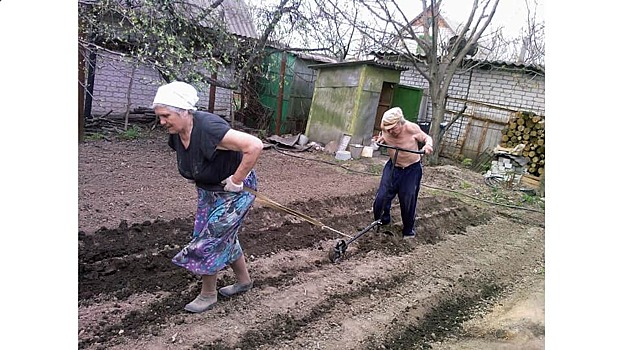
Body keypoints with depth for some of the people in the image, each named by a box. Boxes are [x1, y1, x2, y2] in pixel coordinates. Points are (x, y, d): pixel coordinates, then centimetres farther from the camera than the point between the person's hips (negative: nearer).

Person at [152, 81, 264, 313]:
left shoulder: (208, 128, -33)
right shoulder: (176, 135, -7)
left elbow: (255, 146, -38)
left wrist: (236, 180, -30)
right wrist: (201, 180, 8)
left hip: (233, 190, -9)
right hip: (208, 190, 9)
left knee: (210, 240, -4)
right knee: (225, 237, 18)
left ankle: (208, 294, 19)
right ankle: (244, 281, 40)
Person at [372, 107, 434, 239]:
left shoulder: (412, 128, -23)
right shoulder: (385, 128, -13)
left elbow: (427, 138, -8)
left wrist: (428, 145, -31)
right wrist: (380, 139, -13)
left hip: (412, 169, -3)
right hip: (392, 166, 3)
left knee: (408, 201, 3)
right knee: (381, 197, -1)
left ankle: (408, 230, 25)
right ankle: (382, 221, 27)